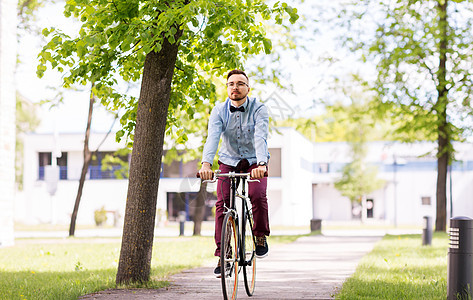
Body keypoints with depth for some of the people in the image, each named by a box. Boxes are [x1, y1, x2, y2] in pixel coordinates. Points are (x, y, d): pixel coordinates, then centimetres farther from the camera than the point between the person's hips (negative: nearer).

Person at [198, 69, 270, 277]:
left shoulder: (259, 109, -16)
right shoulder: (219, 111, -11)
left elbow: (260, 138, -31)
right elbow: (212, 137, -26)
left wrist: (261, 164, -48)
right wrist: (206, 163, -44)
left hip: (254, 162, -2)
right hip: (229, 162, 2)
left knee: (257, 195, -26)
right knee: (222, 202, -15)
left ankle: (260, 236, 0)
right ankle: (222, 255, -8)